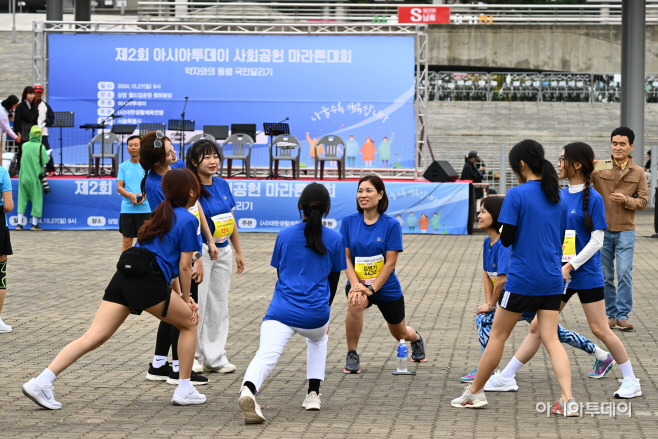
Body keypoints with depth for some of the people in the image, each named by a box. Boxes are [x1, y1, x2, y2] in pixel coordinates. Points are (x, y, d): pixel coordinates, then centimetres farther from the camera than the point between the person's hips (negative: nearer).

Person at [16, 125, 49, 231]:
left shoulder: (24, 145, -1)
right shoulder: (40, 147, -11)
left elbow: (22, 159, 8)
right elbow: (45, 160, -9)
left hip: (23, 176, 3)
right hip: (35, 176, -3)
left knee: (22, 199, 9)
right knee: (37, 199, 7)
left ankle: (19, 223, 4)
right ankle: (34, 223, 8)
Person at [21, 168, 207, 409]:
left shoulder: (163, 214, 26)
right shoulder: (188, 220, 0)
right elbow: (184, 266, 0)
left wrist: (181, 297, 26)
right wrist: (186, 299, 13)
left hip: (124, 275, 7)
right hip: (148, 282, -7)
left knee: (93, 338, -1)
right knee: (189, 323, 16)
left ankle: (41, 382, -13)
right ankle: (184, 390, 17)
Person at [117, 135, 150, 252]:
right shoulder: (123, 166, 8)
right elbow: (119, 187, 5)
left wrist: (145, 194, -16)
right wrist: (130, 195, -15)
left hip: (145, 208, -1)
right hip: (127, 208, 1)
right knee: (127, 240, 2)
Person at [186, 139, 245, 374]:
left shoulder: (223, 185, 7)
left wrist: (239, 252, 15)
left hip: (223, 251, 7)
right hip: (200, 250, -7)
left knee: (219, 306, 11)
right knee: (196, 304, -4)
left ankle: (215, 357, 18)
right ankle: (191, 357, 8)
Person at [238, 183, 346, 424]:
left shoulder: (284, 235, 8)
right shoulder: (335, 240, 5)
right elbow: (333, 282, 14)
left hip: (281, 312, -1)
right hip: (315, 314, 1)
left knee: (266, 356, -18)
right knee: (318, 339, 34)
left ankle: (248, 389, -49)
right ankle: (313, 393, 25)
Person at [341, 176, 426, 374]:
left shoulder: (391, 224, -13)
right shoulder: (348, 222, -6)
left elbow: (390, 262, -14)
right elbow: (346, 257, -5)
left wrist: (371, 288, -22)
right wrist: (355, 285, -19)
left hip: (386, 287, 0)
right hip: (358, 282, 1)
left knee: (399, 333, 16)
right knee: (355, 304, -35)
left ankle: (416, 338, 56)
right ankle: (351, 356, -18)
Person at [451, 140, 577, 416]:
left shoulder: (516, 195, -11)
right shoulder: (557, 198, 8)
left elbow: (506, 239, -12)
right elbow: (560, 240, 14)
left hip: (522, 279, -5)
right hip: (552, 280, 5)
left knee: (497, 335, 9)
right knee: (551, 340, 2)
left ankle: (475, 392, 20)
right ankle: (568, 399, -11)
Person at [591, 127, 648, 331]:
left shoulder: (638, 173, 2)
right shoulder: (600, 169, 0)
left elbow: (643, 201, 3)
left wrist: (626, 200, -16)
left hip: (625, 230, -1)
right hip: (602, 229, 1)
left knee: (624, 273, -11)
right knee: (605, 276, 6)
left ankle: (623, 316, -5)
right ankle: (611, 315, 17)